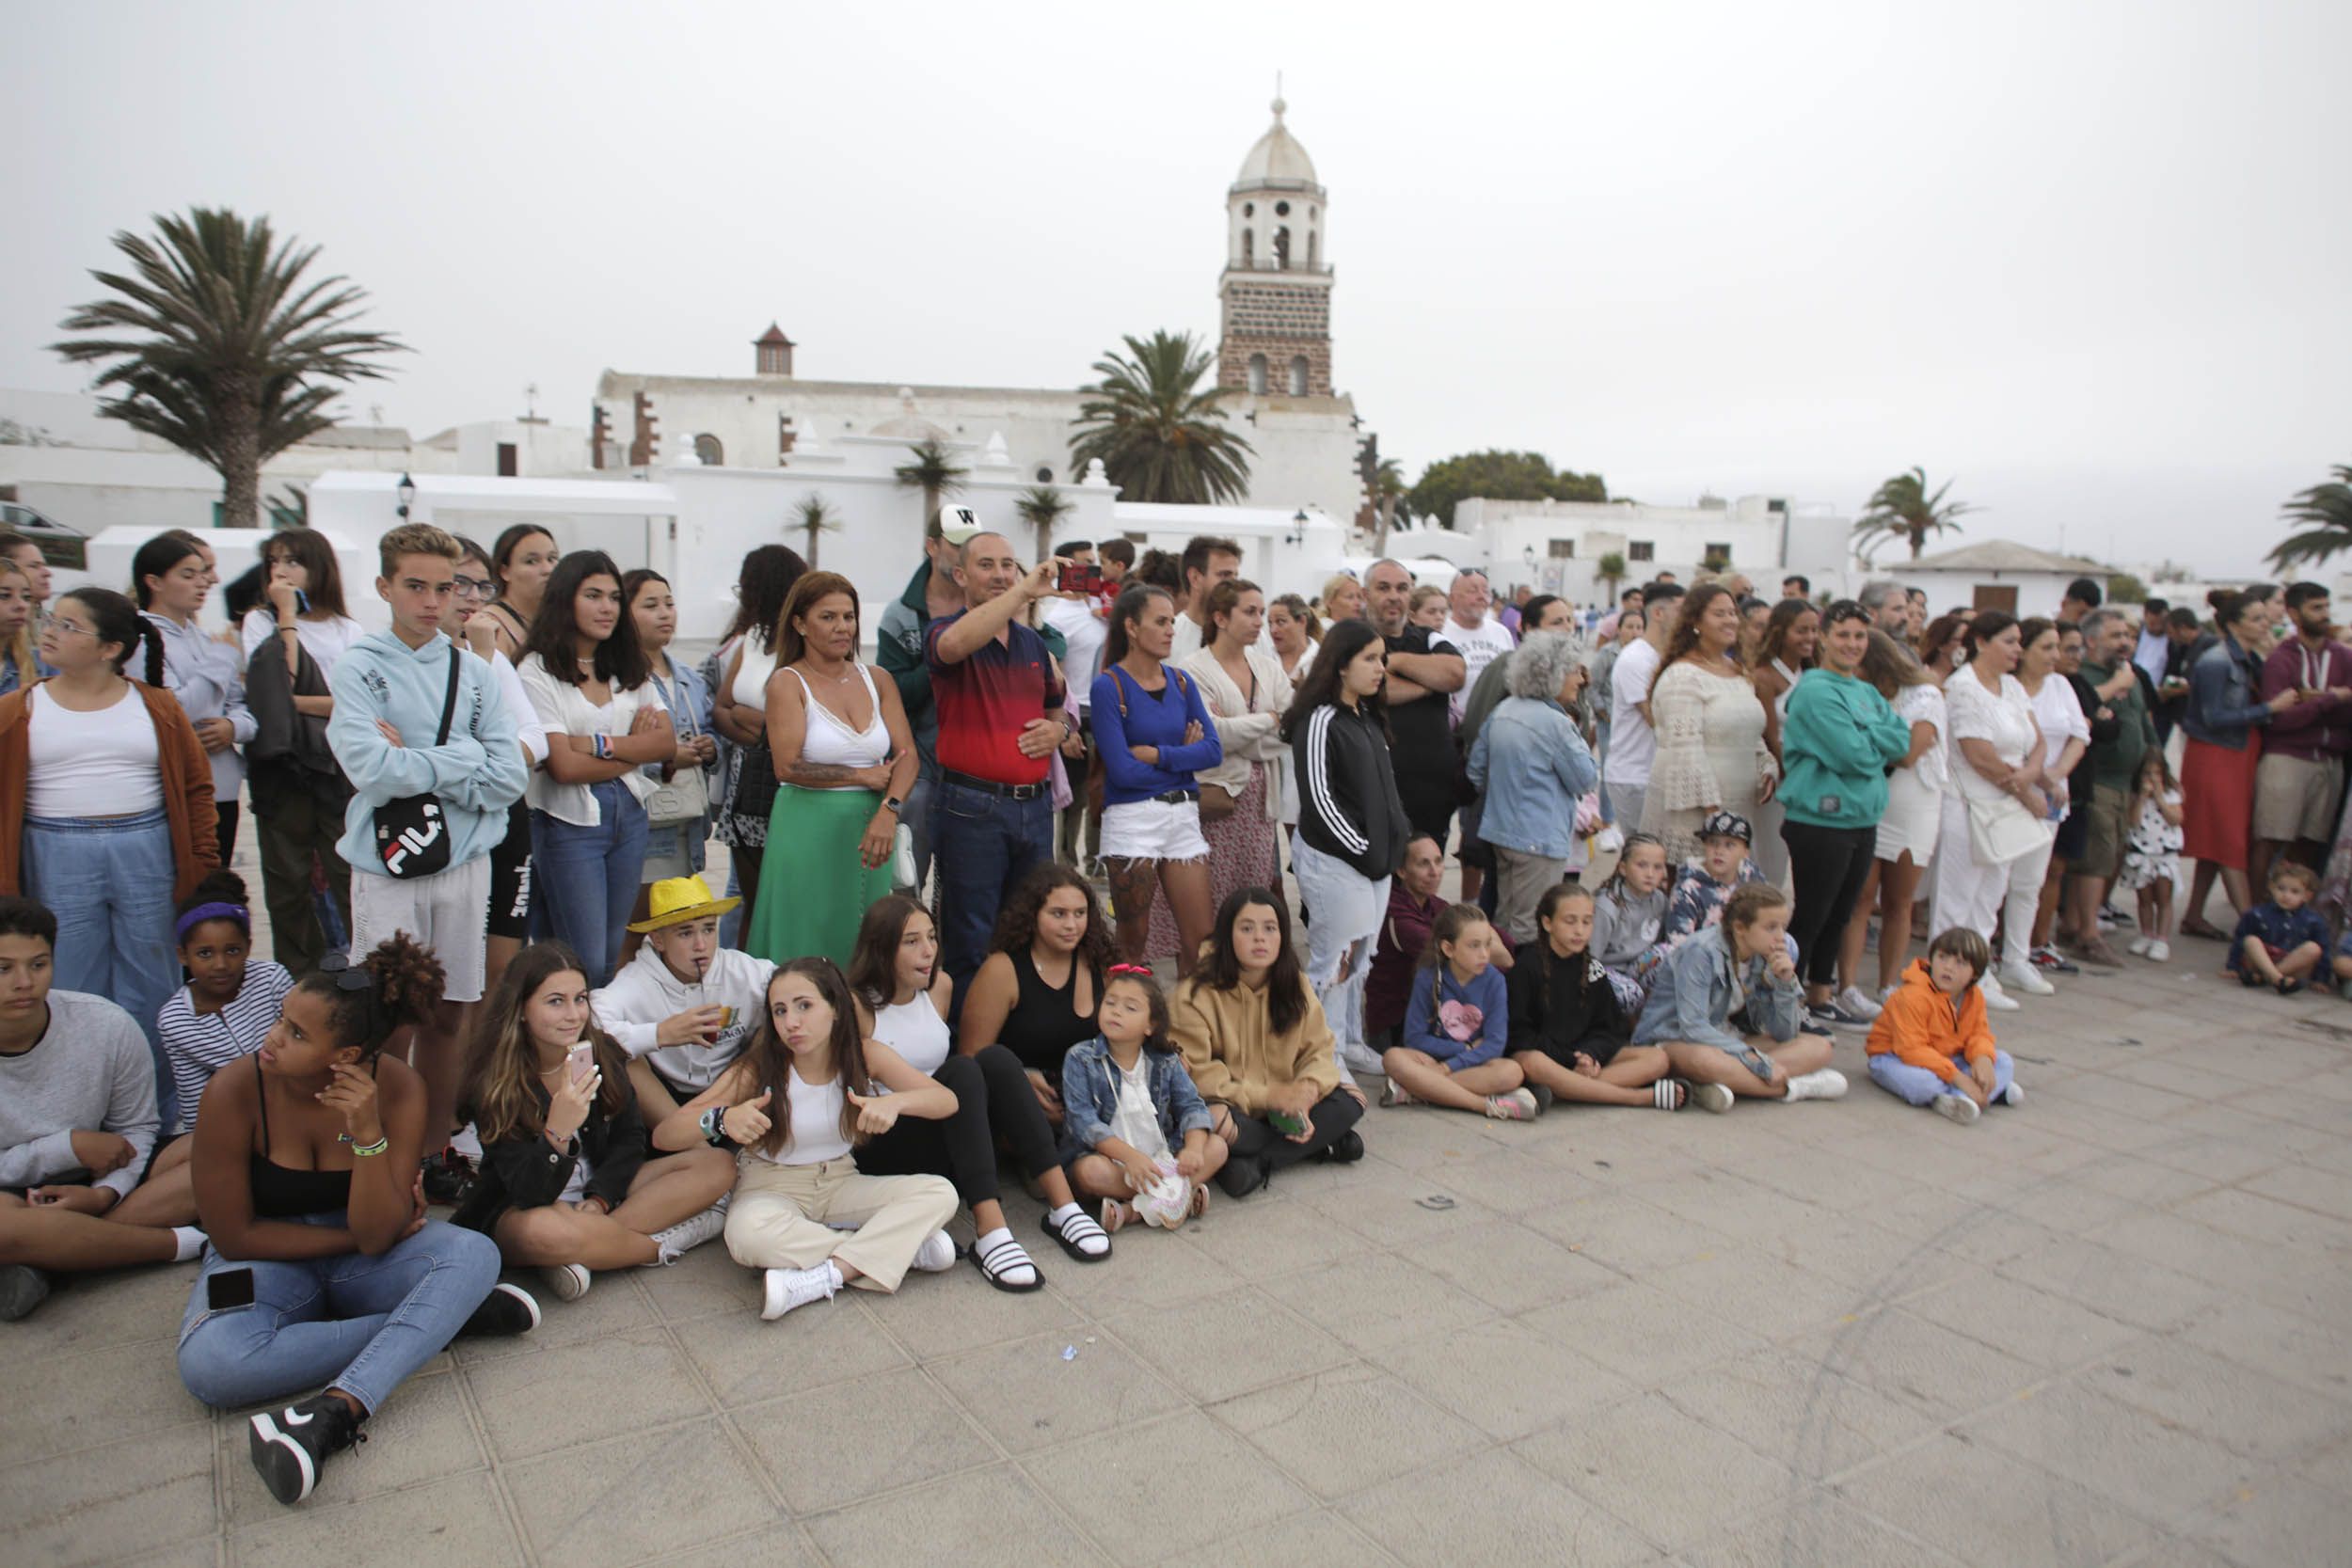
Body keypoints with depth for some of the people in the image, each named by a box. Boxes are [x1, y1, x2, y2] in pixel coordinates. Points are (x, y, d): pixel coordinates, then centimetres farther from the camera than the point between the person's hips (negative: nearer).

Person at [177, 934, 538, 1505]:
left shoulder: (396, 1089, -17)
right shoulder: (234, 1093, -20)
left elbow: (376, 1237, -18)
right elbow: (233, 1236, -11)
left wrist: (368, 1133, -31)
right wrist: (353, 1237, -11)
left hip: (360, 1259, 1)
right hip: (268, 1261, 0)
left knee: (475, 1254, -28)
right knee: (210, 1363, -33)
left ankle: (334, 1412, -40)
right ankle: (444, 1315, -24)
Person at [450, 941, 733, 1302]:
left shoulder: (602, 1052, -5)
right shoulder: (495, 1083, -18)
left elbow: (630, 1139, 4)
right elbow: (528, 1191, -23)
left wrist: (600, 1199, -14)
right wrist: (557, 1132, -42)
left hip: (601, 1191, 5)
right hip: (521, 1211, -5)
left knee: (718, 1166, -14)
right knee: (545, 1231, -43)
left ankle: (584, 1252, -25)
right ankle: (669, 1243, -17)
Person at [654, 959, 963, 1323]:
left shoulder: (865, 1055, -10)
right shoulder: (757, 1069, -15)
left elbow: (947, 1101, -13)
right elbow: (663, 1136, -17)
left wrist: (894, 1102, -34)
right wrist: (723, 1119, -39)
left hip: (840, 1184, 2)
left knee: (941, 1194, -20)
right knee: (749, 1234, -38)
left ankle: (825, 1277, -28)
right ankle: (904, 1248, -26)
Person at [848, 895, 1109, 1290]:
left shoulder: (939, 986, 8)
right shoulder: (857, 1006, -12)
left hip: (942, 1141, 6)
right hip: (881, 1150, -5)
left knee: (994, 1059, -21)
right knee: (962, 1071, -29)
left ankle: (1062, 1206, -27)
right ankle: (988, 1232, -41)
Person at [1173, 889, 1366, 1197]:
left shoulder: (1296, 987, 3)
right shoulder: (1196, 994, -14)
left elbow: (1319, 1051, 1)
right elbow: (1195, 1074, -18)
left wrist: (1307, 1090, -22)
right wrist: (1267, 1095, -25)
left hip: (1282, 1108, 5)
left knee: (1349, 1102, -16)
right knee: (1214, 1121, -37)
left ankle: (1257, 1163, -20)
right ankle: (1320, 1146, -15)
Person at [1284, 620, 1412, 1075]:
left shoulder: (1368, 718, 14)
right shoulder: (1320, 721, -14)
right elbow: (1318, 798, -17)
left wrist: (1397, 835, 9)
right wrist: (1360, 849, -13)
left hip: (1375, 856, 9)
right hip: (1334, 858, -9)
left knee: (1361, 953, 15)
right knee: (1336, 954, -5)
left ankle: (1350, 1042, 27)